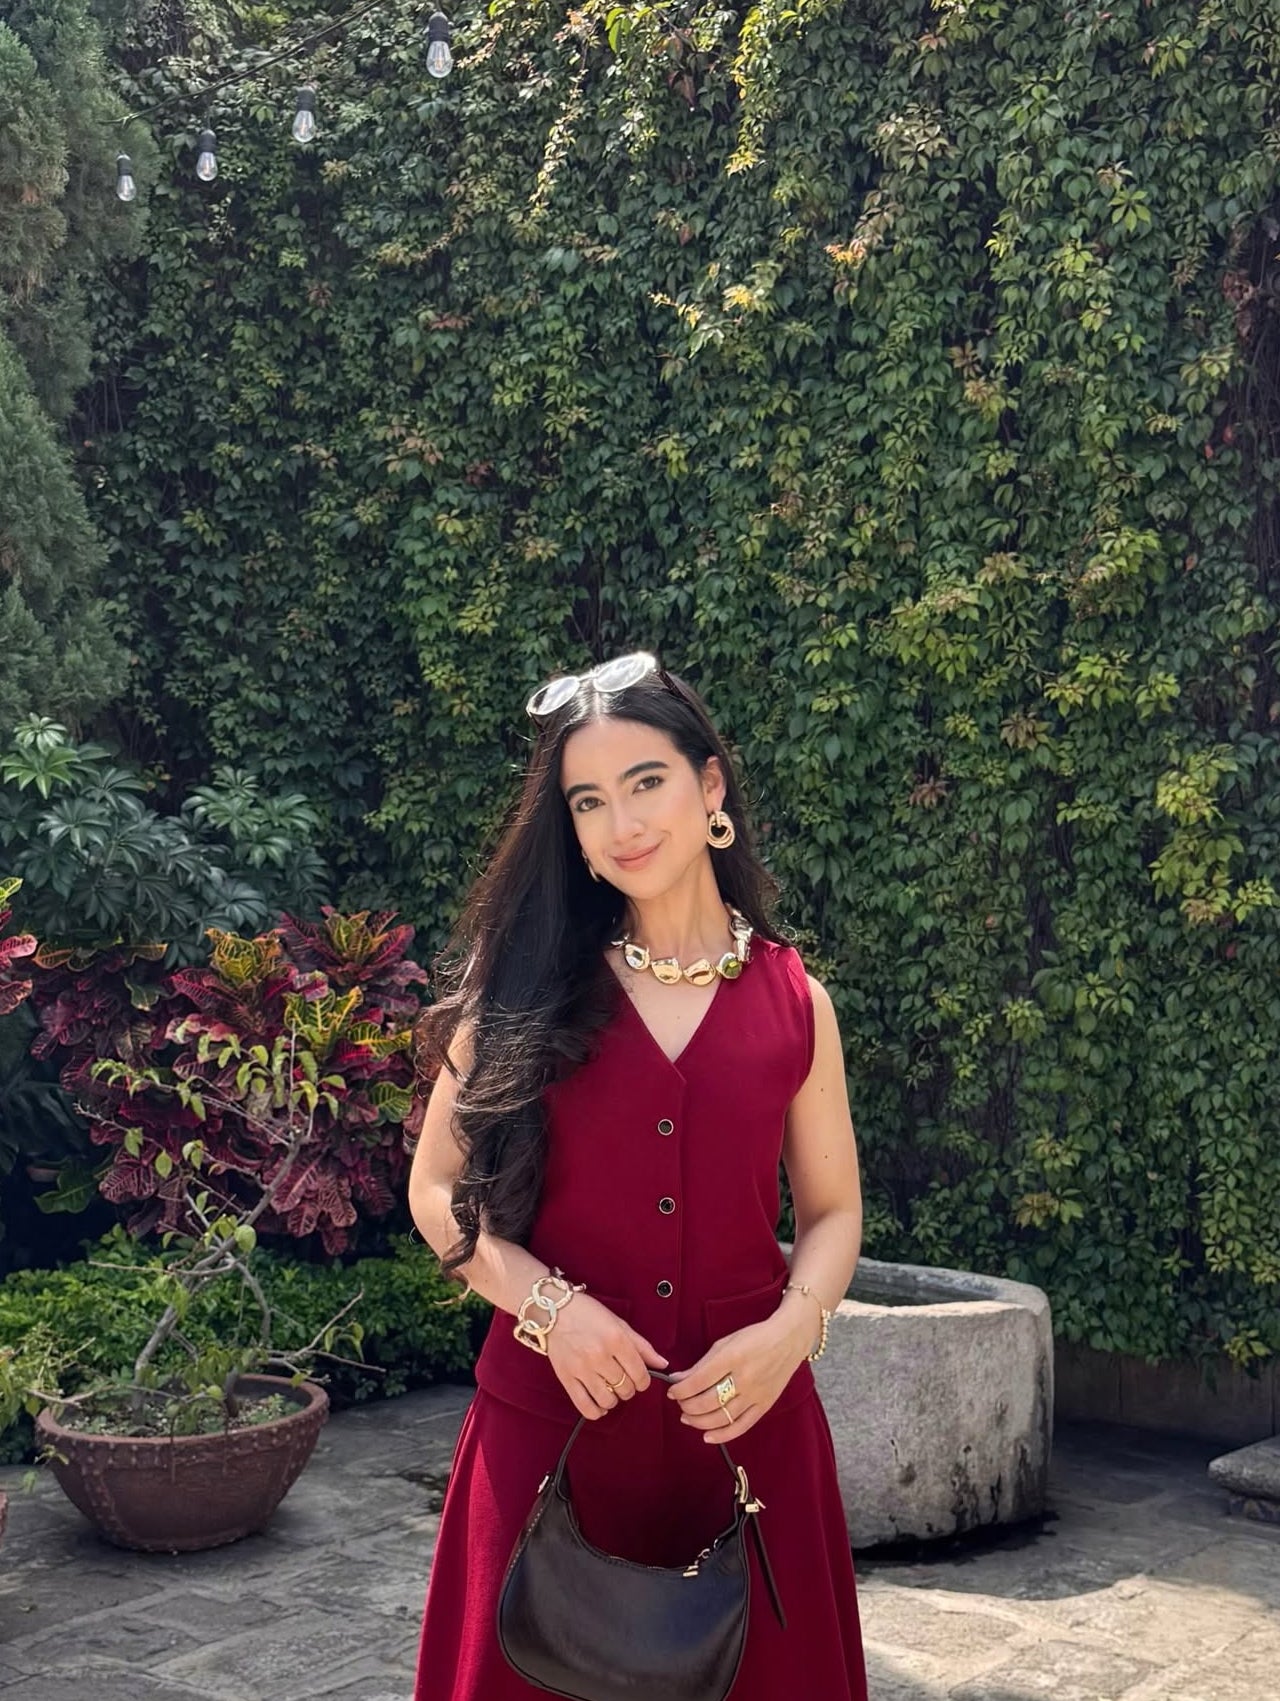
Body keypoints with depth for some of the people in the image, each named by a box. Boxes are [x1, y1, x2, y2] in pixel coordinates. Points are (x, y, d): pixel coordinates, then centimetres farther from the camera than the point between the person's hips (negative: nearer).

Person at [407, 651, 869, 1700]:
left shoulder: (793, 1002, 3)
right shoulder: (527, 986, 1)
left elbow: (831, 1209, 10)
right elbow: (438, 1190, 2)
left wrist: (790, 1329, -9)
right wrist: (551, 1304, -13)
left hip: (744, 1417, 1)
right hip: (555, 1418, -1)